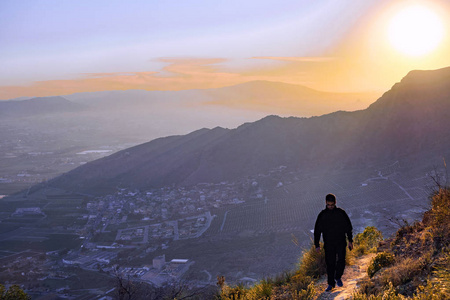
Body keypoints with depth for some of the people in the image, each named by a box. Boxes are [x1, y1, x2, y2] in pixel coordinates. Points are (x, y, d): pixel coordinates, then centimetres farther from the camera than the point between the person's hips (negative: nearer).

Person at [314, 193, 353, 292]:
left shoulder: (341, 213, 1)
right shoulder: (322, 215, 0)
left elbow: (348, 227, 9)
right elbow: (317, 230, 4)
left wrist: (350, 241, 5)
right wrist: (317, 245, -1)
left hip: (341, 243, 0)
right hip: (328, 244, 0)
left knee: (341, 261, -8)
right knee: (330, 263, 1)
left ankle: (338, 277, 19)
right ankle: (331, 284, 13)